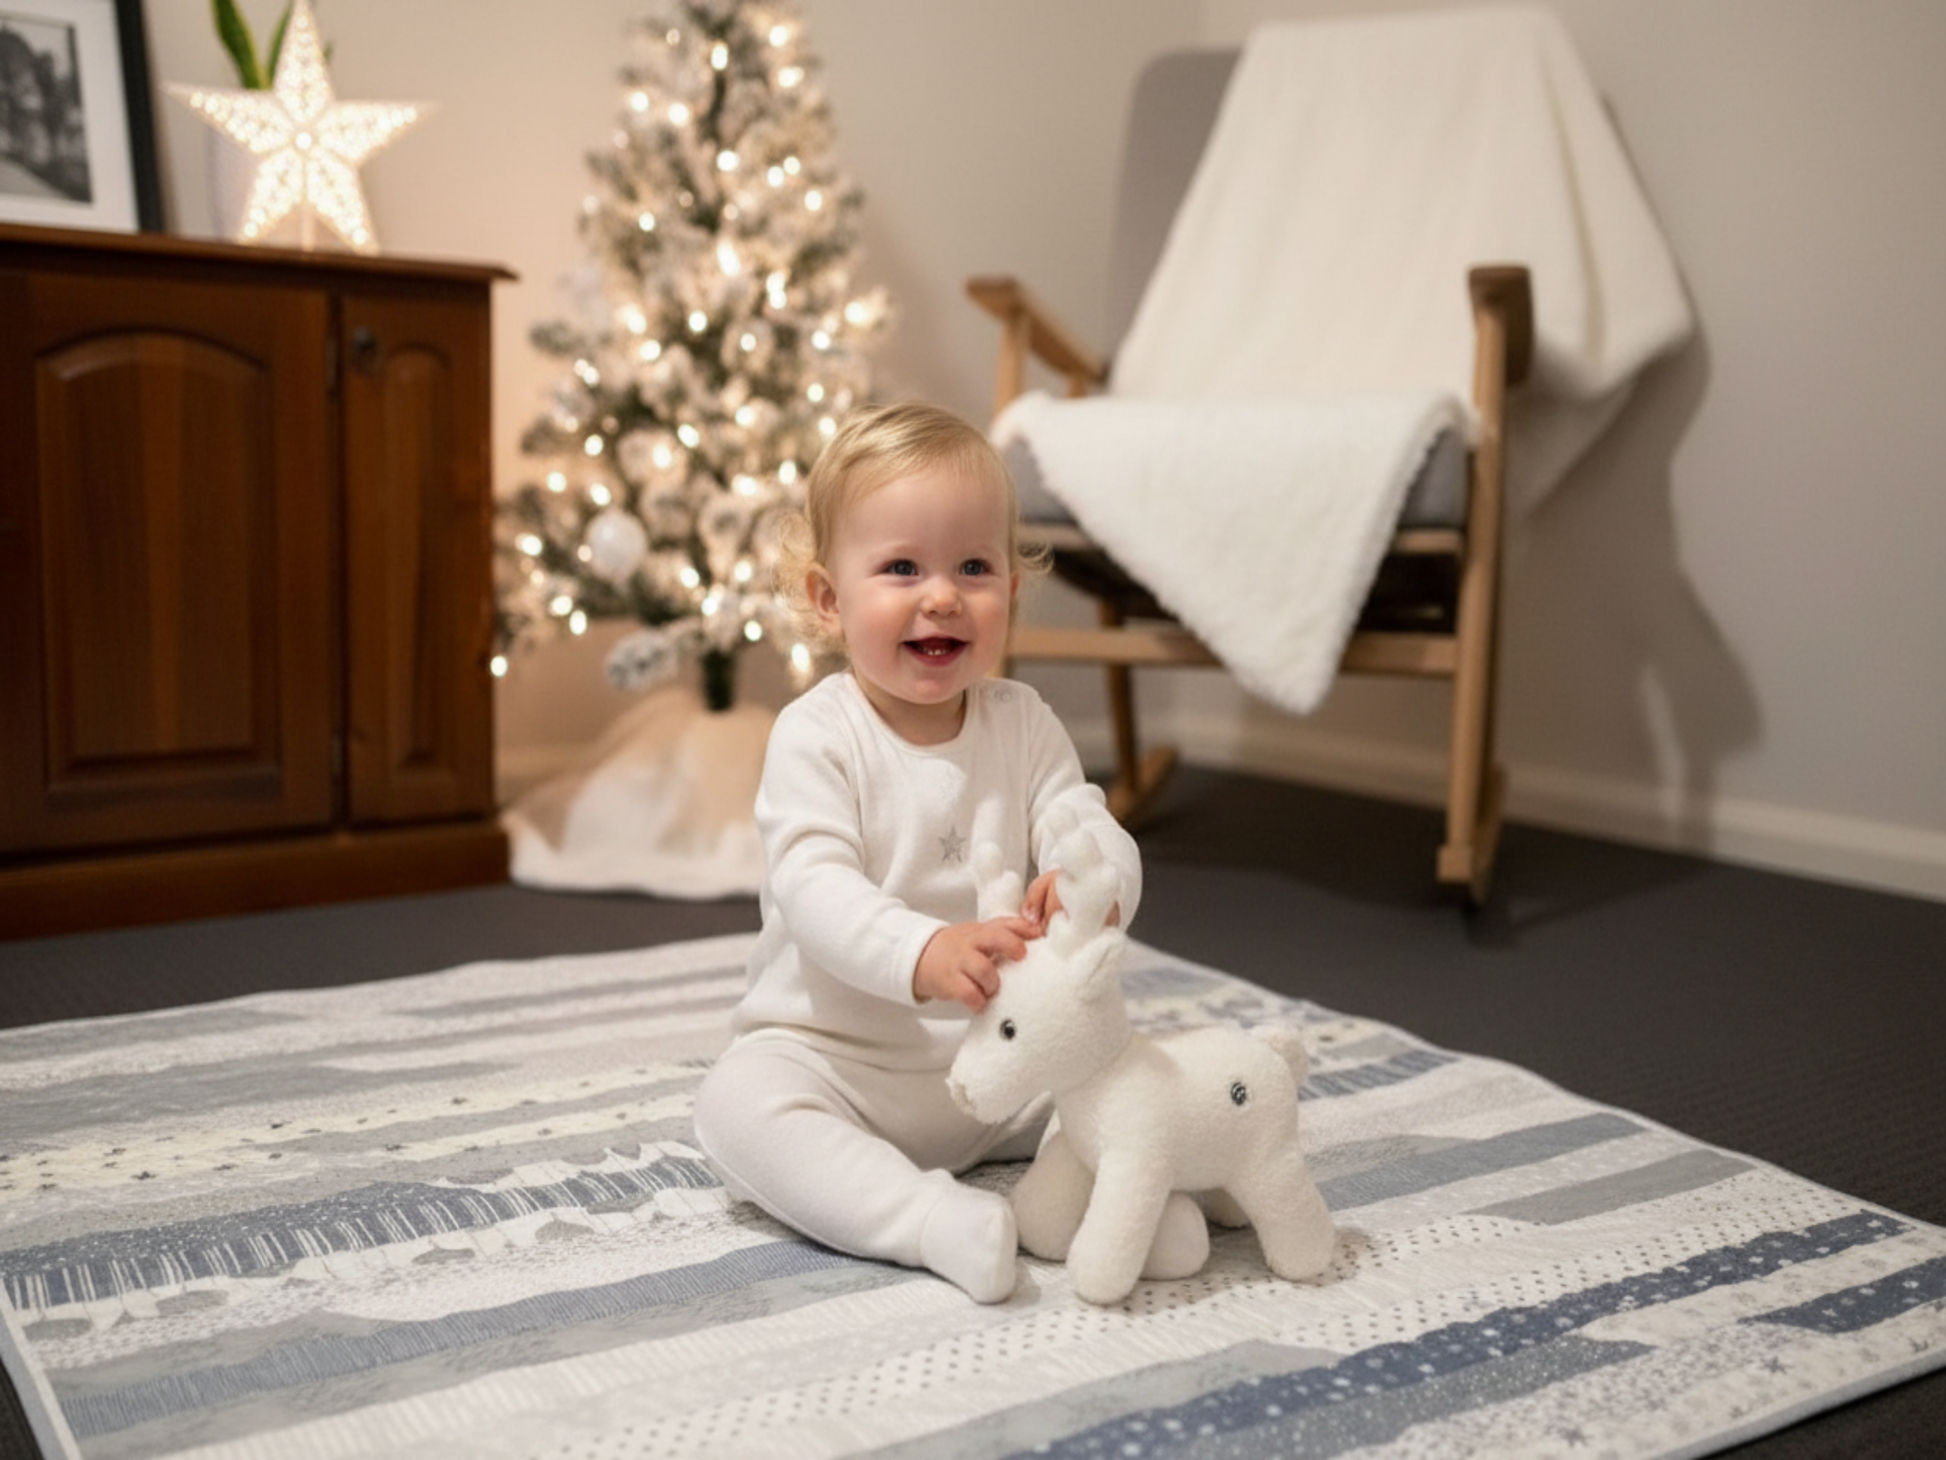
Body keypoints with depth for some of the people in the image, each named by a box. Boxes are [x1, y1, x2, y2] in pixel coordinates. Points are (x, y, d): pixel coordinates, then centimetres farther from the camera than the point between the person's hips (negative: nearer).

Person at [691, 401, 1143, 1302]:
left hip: (1002, 1058, 4)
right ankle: (933, 1222, -38)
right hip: (835, 1052, -4)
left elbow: (1096, 836, -10)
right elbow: (815, 889, -26)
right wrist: (924, 952, -47)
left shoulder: (1024, 726, 1)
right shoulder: (815, 736, -13)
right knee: (738, 1103, -31)